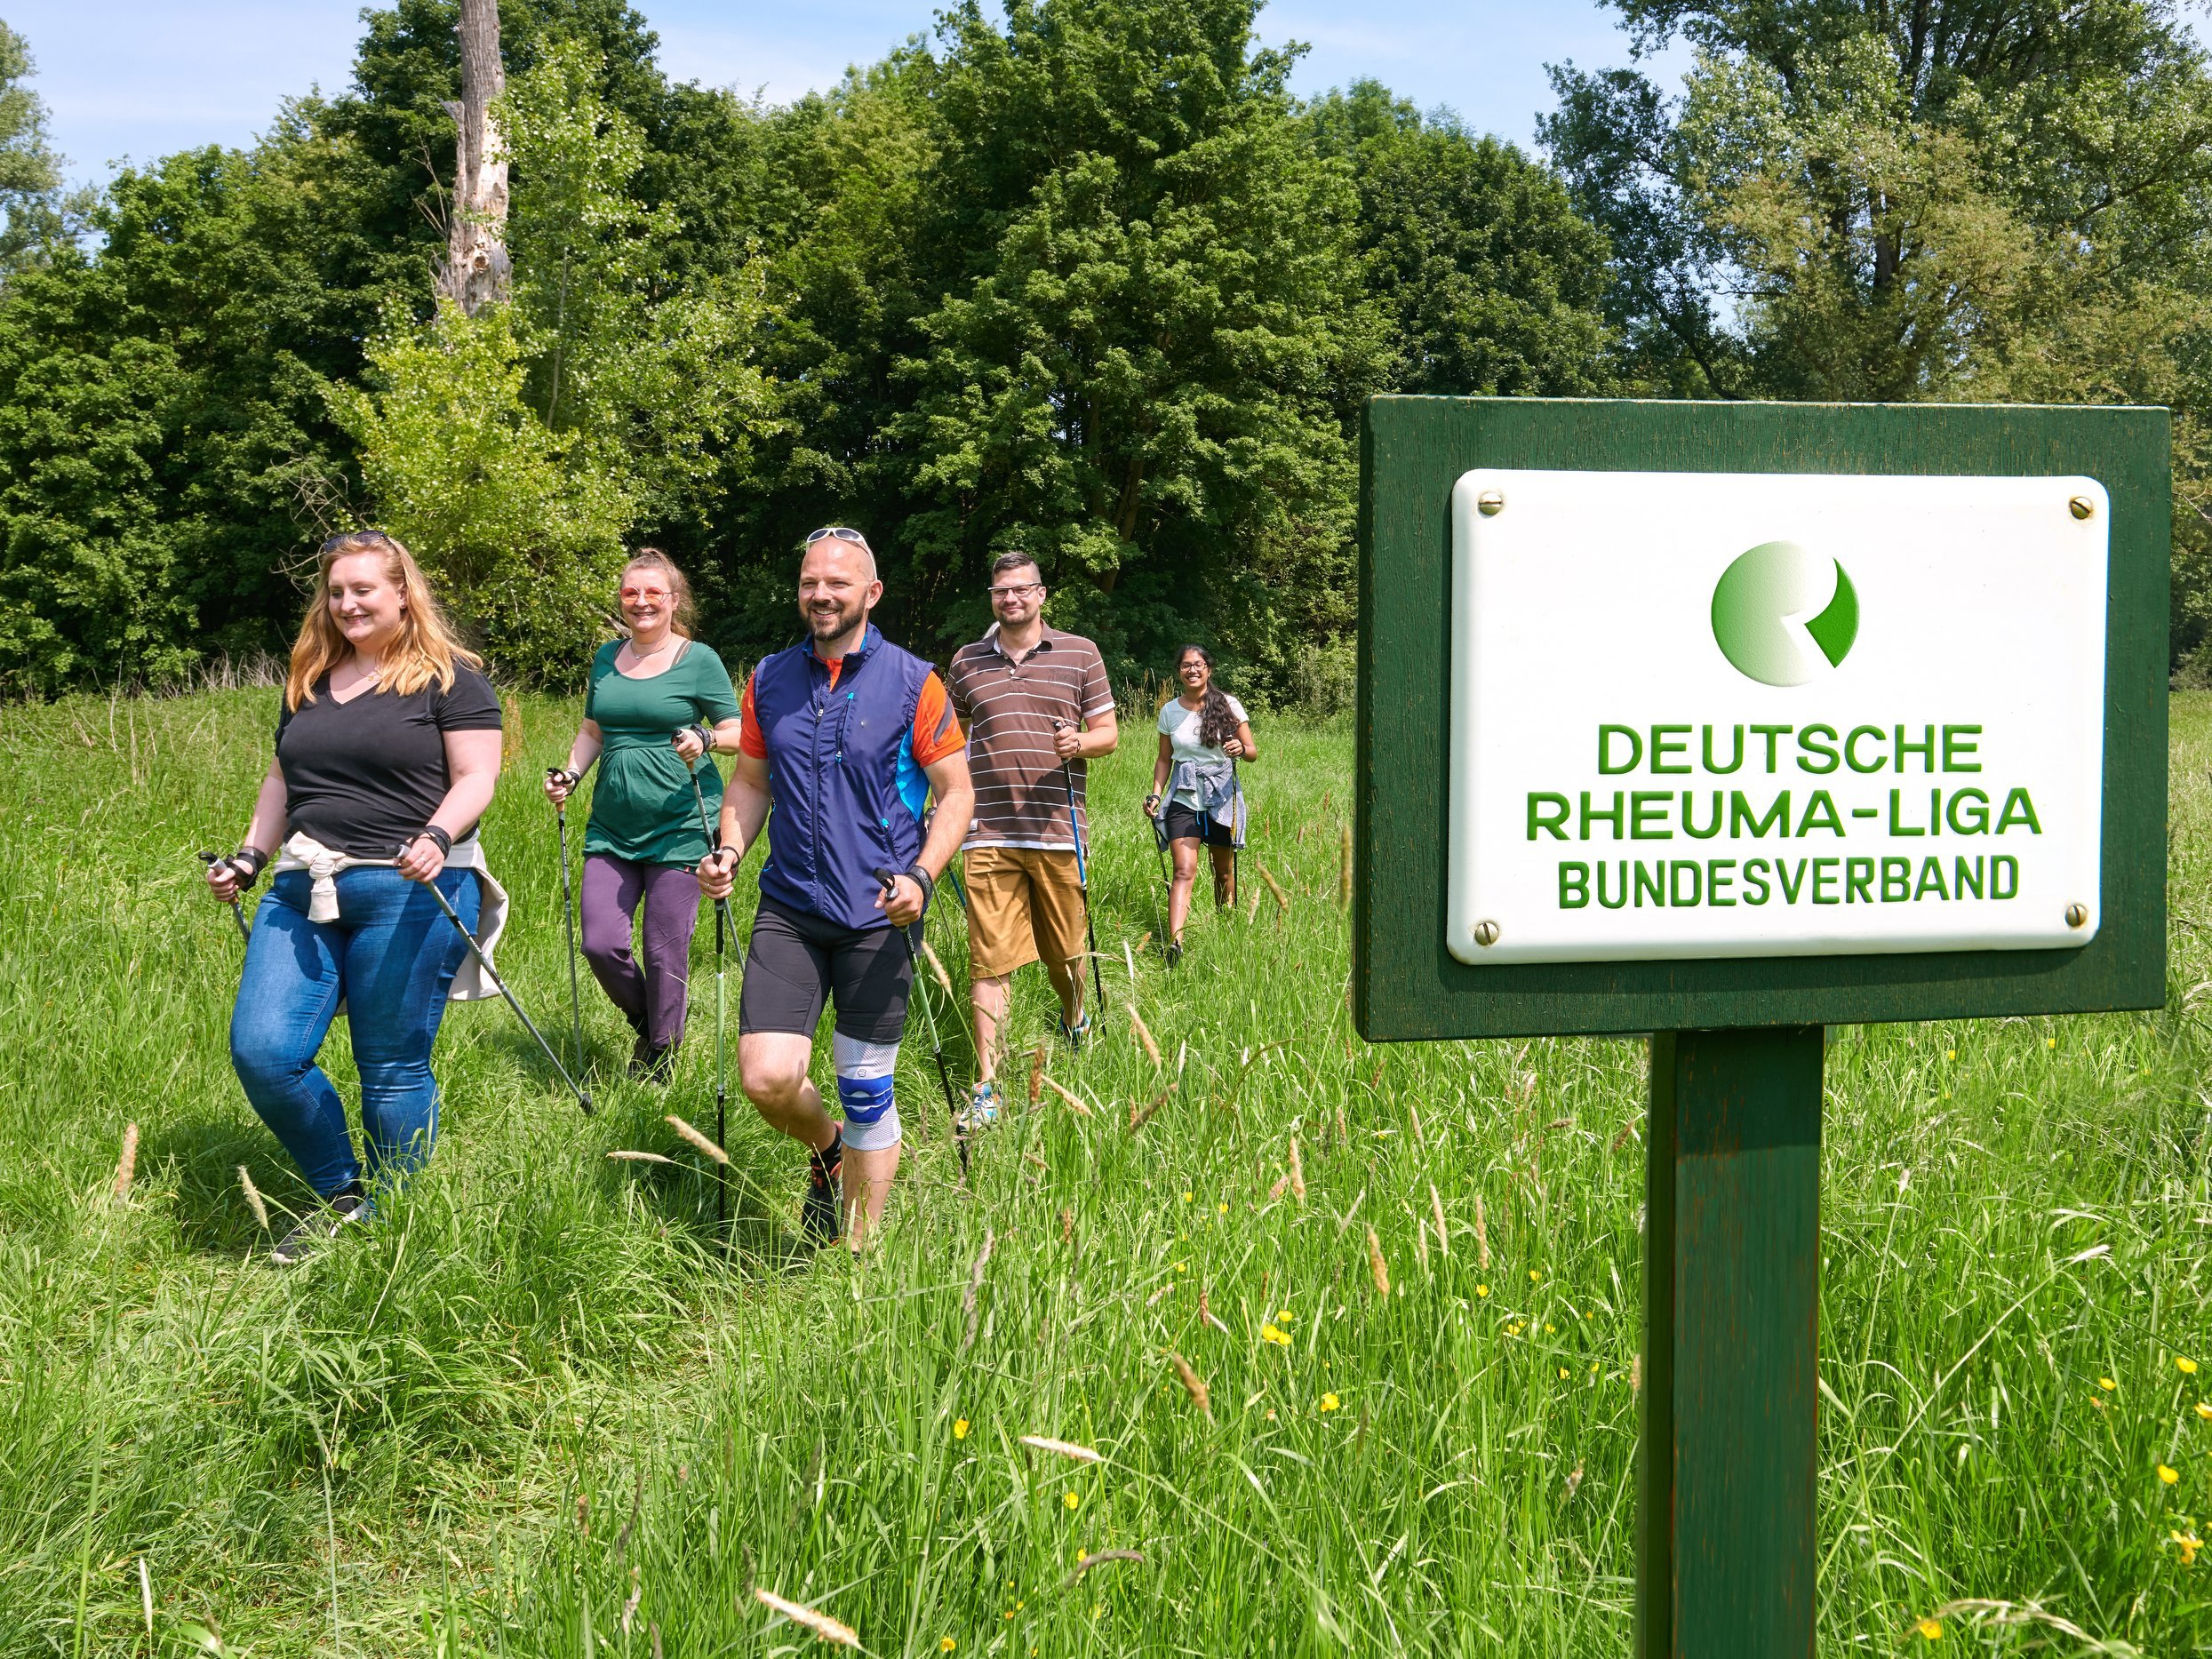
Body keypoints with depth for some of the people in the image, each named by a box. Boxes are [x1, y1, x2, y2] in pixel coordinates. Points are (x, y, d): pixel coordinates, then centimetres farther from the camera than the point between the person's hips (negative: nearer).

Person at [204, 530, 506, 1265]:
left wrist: (437, 837, -23)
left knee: (394, 1070, -2)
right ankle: (341, 1194, 13)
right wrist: (250, 856, 15)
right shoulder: (309, 682, 19)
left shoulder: (449, 678, 0)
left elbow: (476, 776, -6)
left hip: (407, 894, -6)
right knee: (263, 1051, -7)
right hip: (304, 891, 6)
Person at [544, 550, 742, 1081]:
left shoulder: (699, 660, -3)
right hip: (611, 828, 5)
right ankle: (644, 1023, 26)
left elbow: (739, 733, -1)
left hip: (679, 826, -5)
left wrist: (706, 740, -22)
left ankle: (659, 1058, 19)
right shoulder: (606, 658, 12)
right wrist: (570, 774, 6)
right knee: (600, 944, -3)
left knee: (665, 953, -1)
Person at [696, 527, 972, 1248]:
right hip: (789, 910, 3)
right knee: (766, 1077, -10)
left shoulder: (912, 682, -3)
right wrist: (729, 851, -1)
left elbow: (957, 792, 0)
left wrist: (921, 876, -16)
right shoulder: (770, 678, 8)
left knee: (866, 1089, 4)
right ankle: (827, 1149, 25)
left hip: (877, 916, -3)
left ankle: (861, 1254, 21)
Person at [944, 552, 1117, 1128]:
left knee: (1063, 950, 11)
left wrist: (1080, 743, -14)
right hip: (988, 833, 0)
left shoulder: (1080, 654, 6)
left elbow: (1108, 732, 8)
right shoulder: (966, 661, 11)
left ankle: (1075, 1021, 44)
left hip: (1058, 827, 0)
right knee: (989, 961, -5)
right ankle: (986, 1089, -2)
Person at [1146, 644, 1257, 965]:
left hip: (1222, 795, 0)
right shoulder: (1169, 711, 5)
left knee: (1224, 870, 10)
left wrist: (1241, 749, -23)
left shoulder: (1228, 705, -1)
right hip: (1183, 797, 0)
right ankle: (1175, 942, -25)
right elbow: (1164, 759, 13)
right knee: (1184, 871, -14)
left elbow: (1253, 752, 0)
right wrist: (1156, 795, 0)